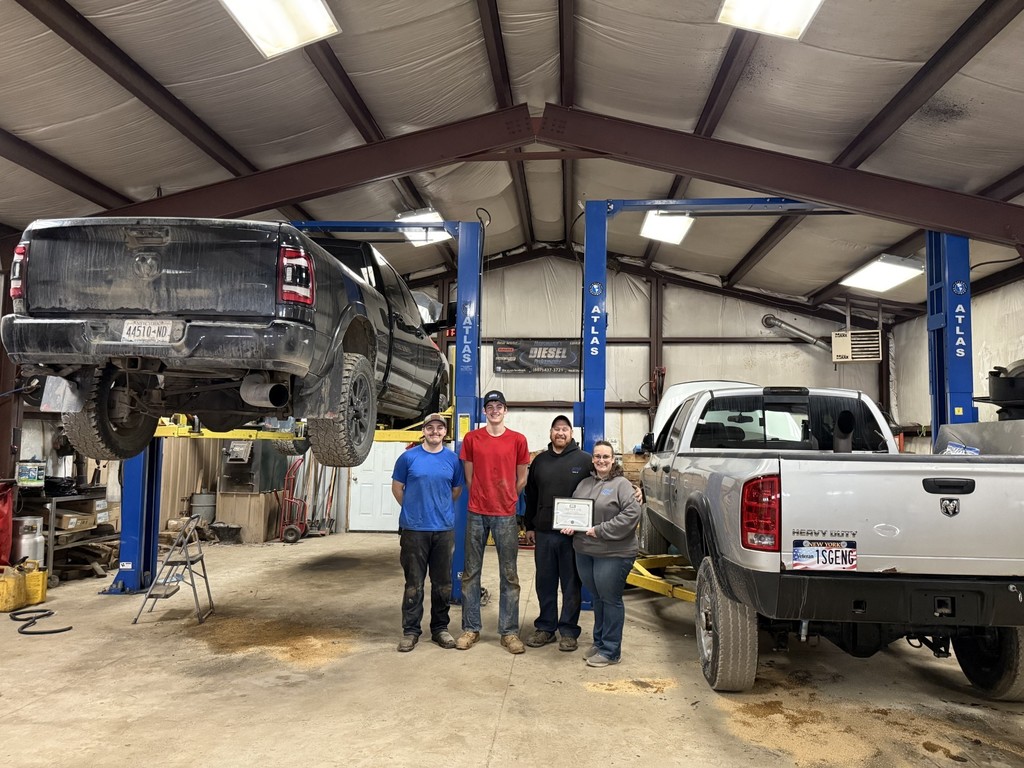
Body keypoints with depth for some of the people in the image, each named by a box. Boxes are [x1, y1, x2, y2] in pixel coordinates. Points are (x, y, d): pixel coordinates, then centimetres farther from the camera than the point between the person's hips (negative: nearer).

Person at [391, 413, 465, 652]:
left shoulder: (453, 459, 4)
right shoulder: (409, 457, -1)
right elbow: (397, 488, 8)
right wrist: (413, 509, 9)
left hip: (445, 529, 2)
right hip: (414, 529, -2)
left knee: (443, 582, 10)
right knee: (414, 583, 4)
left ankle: (440, 628, 22)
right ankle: (411, 630, 14)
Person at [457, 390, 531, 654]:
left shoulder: (518, 440, 1)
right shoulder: (471, 438, 3)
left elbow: (521, 478, 9)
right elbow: (469, 476, 9)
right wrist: (483, 498, 10)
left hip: (506, 515, -1)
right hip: (476, 513, 1)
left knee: (509, 575, 4)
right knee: (471, 572, 7)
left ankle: (509, 632, 13)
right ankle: (471, 629, 17)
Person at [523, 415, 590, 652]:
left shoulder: (585, 460, -1)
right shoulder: (540, 461, 11)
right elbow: (531, 496, 15)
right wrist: (529, 526, 12)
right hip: (543, 533, 4)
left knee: (571, 584, 5)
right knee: (545, 583, 11)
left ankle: (568, 630, 15)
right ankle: (545, 627, 22)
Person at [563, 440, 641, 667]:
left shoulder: (621, 484, -9)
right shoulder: (585, 483, 11)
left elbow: (632, 513, -18)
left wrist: (601, 530, -19)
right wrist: (569, 524, -3)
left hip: (613, 553, -6)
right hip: (585, 551, 6)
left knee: (611, 600, 4)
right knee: (597, 599, 18)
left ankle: (610, 651, 14)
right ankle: (599, 642, 32)